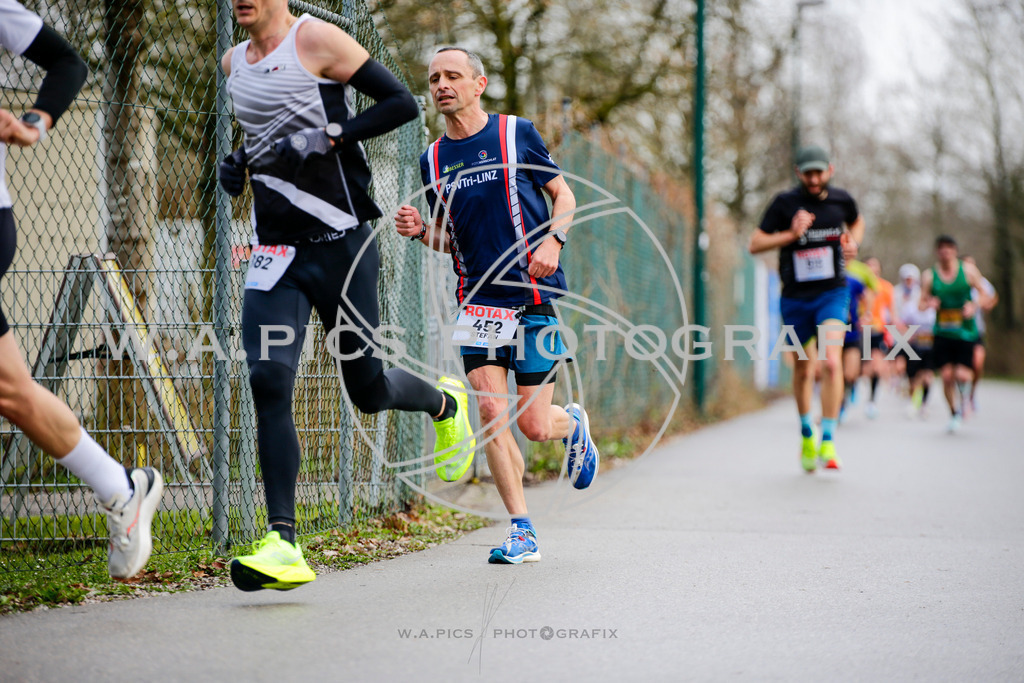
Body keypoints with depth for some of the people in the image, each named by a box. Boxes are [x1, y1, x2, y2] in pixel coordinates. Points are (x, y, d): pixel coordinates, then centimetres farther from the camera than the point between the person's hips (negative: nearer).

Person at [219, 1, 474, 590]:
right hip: (277, 249, 5)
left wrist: (324, 139, -19)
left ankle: (445, 403, 40)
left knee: (369, 389, 5)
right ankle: (284, 544, -13)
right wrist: (243, 165, 8)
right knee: (269, 382, -12)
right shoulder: (234, 63, 12)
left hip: (341, 242, -5)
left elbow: (403, 103, -10)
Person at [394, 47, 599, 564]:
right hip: (478, 299, 3)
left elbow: (564, 195, 6)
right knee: (491, 414, -9)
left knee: (534, 425, -3)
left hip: (533, 296, -3)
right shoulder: (433, 159, 10)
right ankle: (521, 531, 1)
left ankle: (574, 425, 35)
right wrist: (420, 231, -3)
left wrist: (553, 239, -12)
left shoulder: (517, 133, 0)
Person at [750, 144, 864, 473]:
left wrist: (853, 242, 2)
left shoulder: (841, 200, 1)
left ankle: (828, 441, -16)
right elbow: (755, 244, -6)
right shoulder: (785, 202, -6)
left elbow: (857, 222, 24)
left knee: (832, 362, -20)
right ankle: (806, 434, 36)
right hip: (795, 298, 0)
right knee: (803, 370, 12)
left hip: (832, 294, 0)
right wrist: (791, 234, -20)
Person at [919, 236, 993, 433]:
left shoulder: (968, 270, 0)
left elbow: (985, 296, 6)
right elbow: (921, 304, 6)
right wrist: (929, 304, -17)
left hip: (965, 331, -1)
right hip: (942, 333, 1)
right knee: (946, 376, -5)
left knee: (962, 375, -12)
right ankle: (954, 413, 16)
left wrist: (974, 305, -14)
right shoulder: (929, 276, 2)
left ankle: (963, 398, 21)